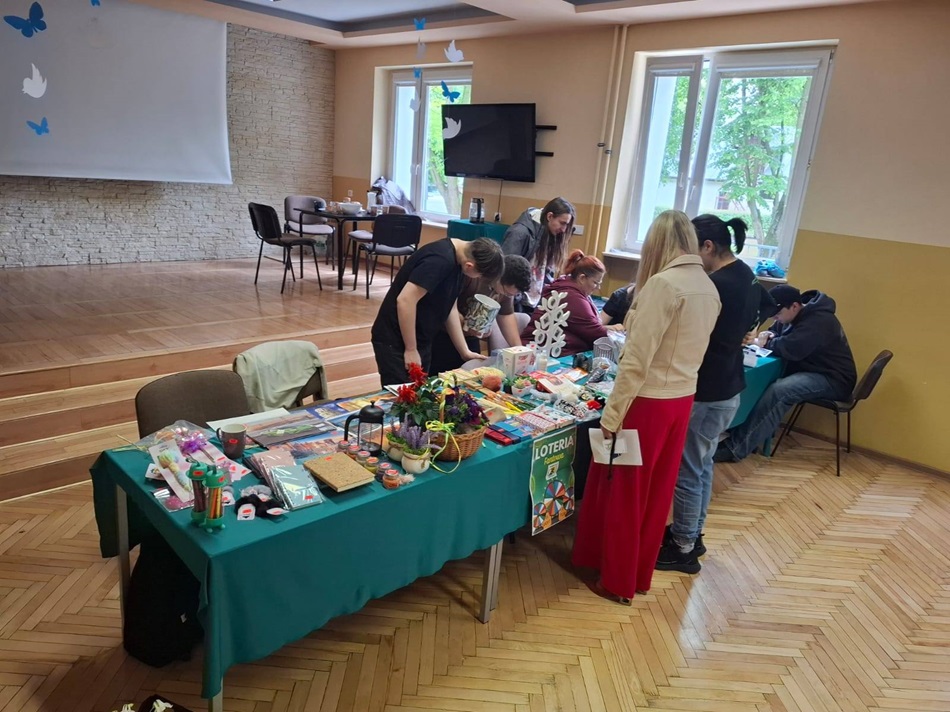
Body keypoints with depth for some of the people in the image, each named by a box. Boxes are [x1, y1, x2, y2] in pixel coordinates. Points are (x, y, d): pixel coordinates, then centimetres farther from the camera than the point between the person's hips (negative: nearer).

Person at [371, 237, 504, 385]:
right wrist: (411, 350, -20)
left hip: (420, 340, 9)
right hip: (396, 341, -9)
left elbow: (450, 307, 11)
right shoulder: (440, 260, -25)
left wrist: (465, 351, 10)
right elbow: (405, 301, -28)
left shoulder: (456, 257, 4)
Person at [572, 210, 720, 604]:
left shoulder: (663, 283, -18)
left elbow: (637, 360, -21)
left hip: (647, 402, -8)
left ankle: (617, 581, 23)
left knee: (622, 491, 8)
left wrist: (611, 416, -15)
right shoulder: (709, 288, 5)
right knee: (656, 492, 19)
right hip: (682, 401, 8)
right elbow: (688, 347, 11)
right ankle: (641, 573, 34)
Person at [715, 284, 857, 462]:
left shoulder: (819, 321, -24)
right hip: (808, 369, 10)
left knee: (779, 391, -34)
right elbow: (776, 332, 16)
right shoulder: (796, 315, 6)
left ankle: (734, 447, -36)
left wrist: (766, 344, -13)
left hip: (832, 379, -10)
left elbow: (791, 349, -33)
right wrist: (767, 337, -9)